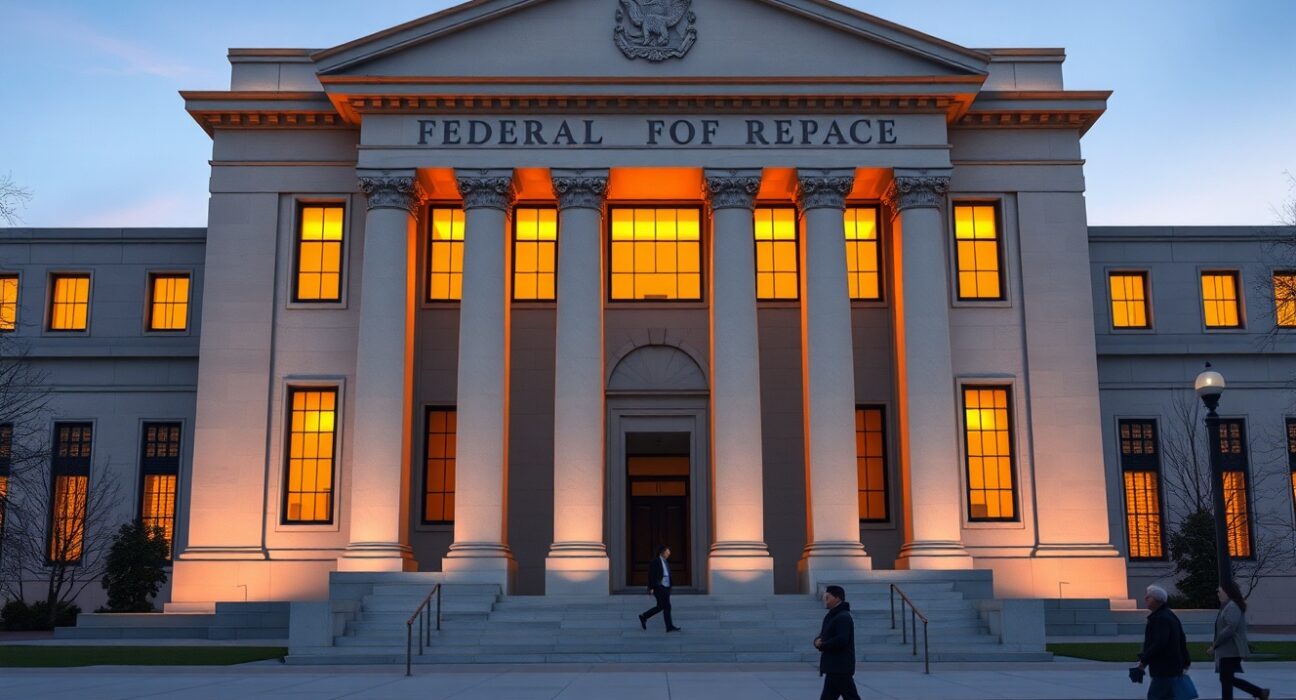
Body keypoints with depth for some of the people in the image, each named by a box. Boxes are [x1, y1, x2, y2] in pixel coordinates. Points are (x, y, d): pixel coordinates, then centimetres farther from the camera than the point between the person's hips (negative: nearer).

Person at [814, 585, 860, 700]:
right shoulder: (830, 616, 17)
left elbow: (842, 640, -26)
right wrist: (818, 641, -3)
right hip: (834, 666, 10)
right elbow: (822, 636, 21)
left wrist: (822, 645, -14)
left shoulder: (843, 617, -15)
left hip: (840, 667, -10)